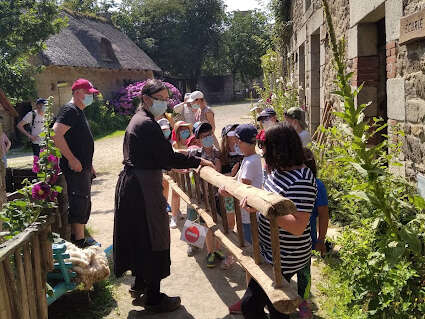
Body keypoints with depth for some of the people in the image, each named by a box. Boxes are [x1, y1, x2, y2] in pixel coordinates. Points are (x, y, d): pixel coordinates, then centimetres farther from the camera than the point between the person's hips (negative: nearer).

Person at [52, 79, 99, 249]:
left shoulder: (79, 112, 19)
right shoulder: (70, 110, -13)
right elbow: (56, 135, -25)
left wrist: (89, 164, 24)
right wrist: (72, 159, -24)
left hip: (83, 167, 10)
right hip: (75, 167, -10)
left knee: (83, 202, 15)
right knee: (79, 201, -6)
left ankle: (77, 237, 25)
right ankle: (79, 240, 2)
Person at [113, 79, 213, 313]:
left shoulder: (138, 120, 14)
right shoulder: (147, 124, -19)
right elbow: (168, 157, -21)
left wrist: (172, 166, 18)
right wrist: (198, 161, -12)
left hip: (132, 183, 11)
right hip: (144, 188, -11)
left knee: (140, 236, 20)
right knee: (152, 239, 0)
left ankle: (140, 285, 36)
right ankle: (153, 298, 12)